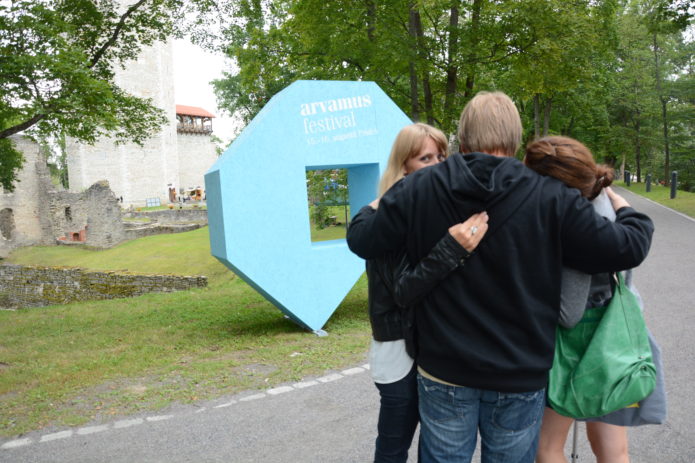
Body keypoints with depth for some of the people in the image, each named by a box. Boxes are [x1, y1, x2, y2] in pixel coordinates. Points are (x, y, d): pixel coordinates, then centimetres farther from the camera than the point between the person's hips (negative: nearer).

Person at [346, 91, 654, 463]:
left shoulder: (417, 190, -8)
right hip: (519, 374, 0)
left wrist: (369, 211, 23)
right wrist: (627, 211, 17)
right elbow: (626, 249, -5)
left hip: (443, 369, 1)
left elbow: (362, 241, 0)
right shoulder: (551, 199, -11)